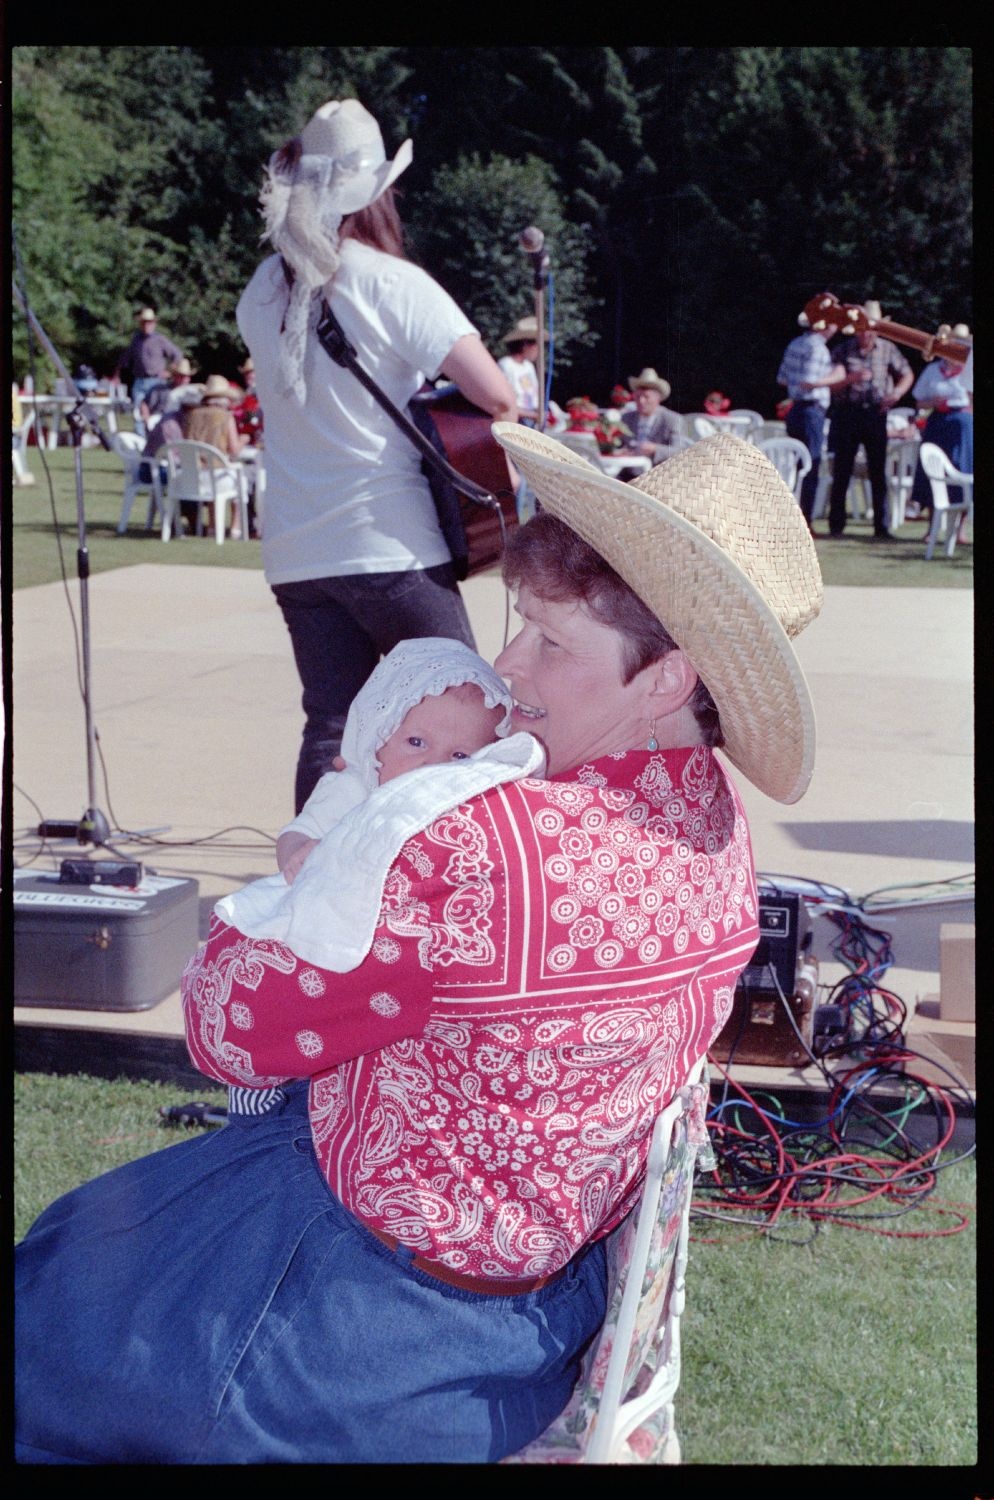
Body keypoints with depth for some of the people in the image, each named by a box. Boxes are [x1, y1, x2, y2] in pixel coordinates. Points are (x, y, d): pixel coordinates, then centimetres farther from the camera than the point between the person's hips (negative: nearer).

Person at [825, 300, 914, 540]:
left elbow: (907, 374, 13)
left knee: (878, 472, 1)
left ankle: (882, 527, 3)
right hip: (847, 413, 0)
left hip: (875, 414, 1)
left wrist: (897, 392, -6)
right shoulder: (844, 350, 0)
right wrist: (851, 378, -22)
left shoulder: (887, 349, 3)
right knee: (841, 472, 4)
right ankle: (836, 526, 11)